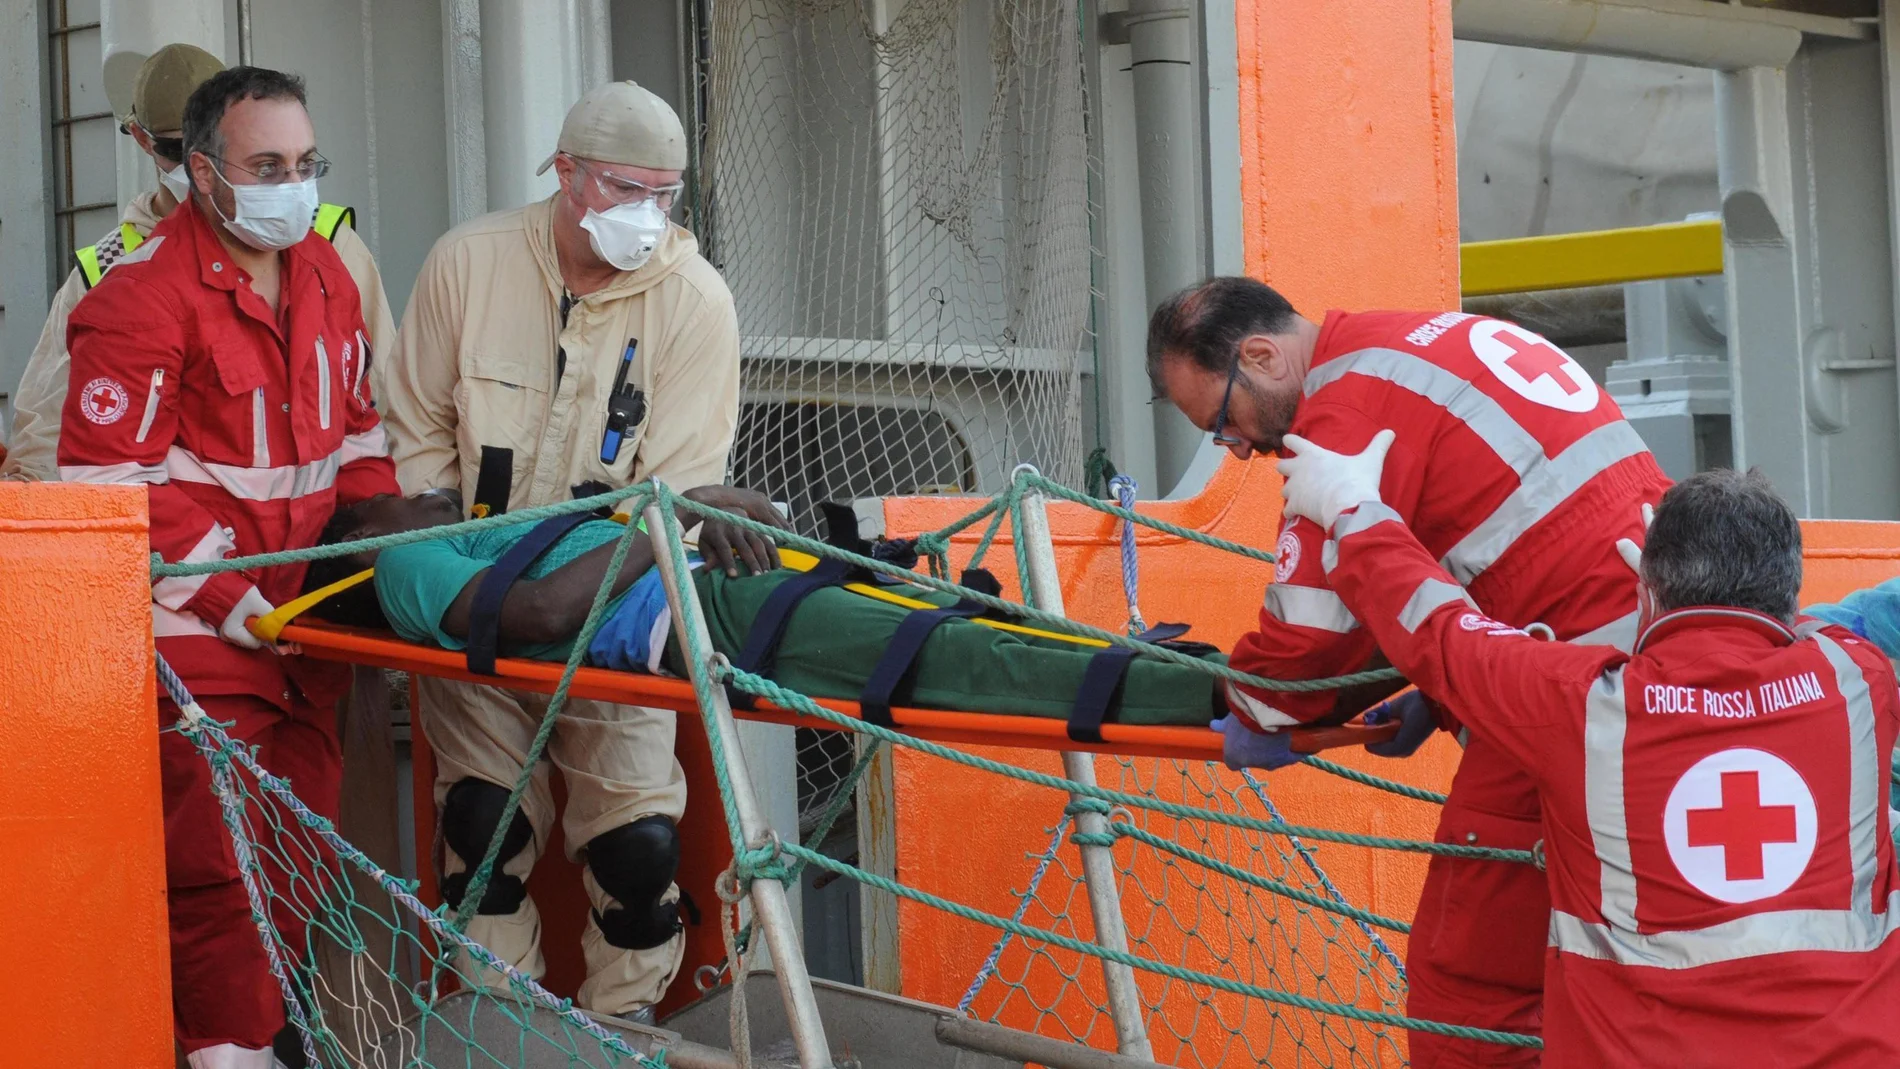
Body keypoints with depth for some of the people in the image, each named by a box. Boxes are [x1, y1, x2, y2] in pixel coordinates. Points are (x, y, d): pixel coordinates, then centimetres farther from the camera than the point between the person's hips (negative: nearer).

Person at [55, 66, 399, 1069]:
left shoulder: (326, 276, 14)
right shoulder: (140, 295, -10)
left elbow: (357, 431, 23)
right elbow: (112, 481, -13)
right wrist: (234, 600, -15)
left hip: (306, 622, 7)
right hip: (198, 635, -7)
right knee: (215, 853, -9)